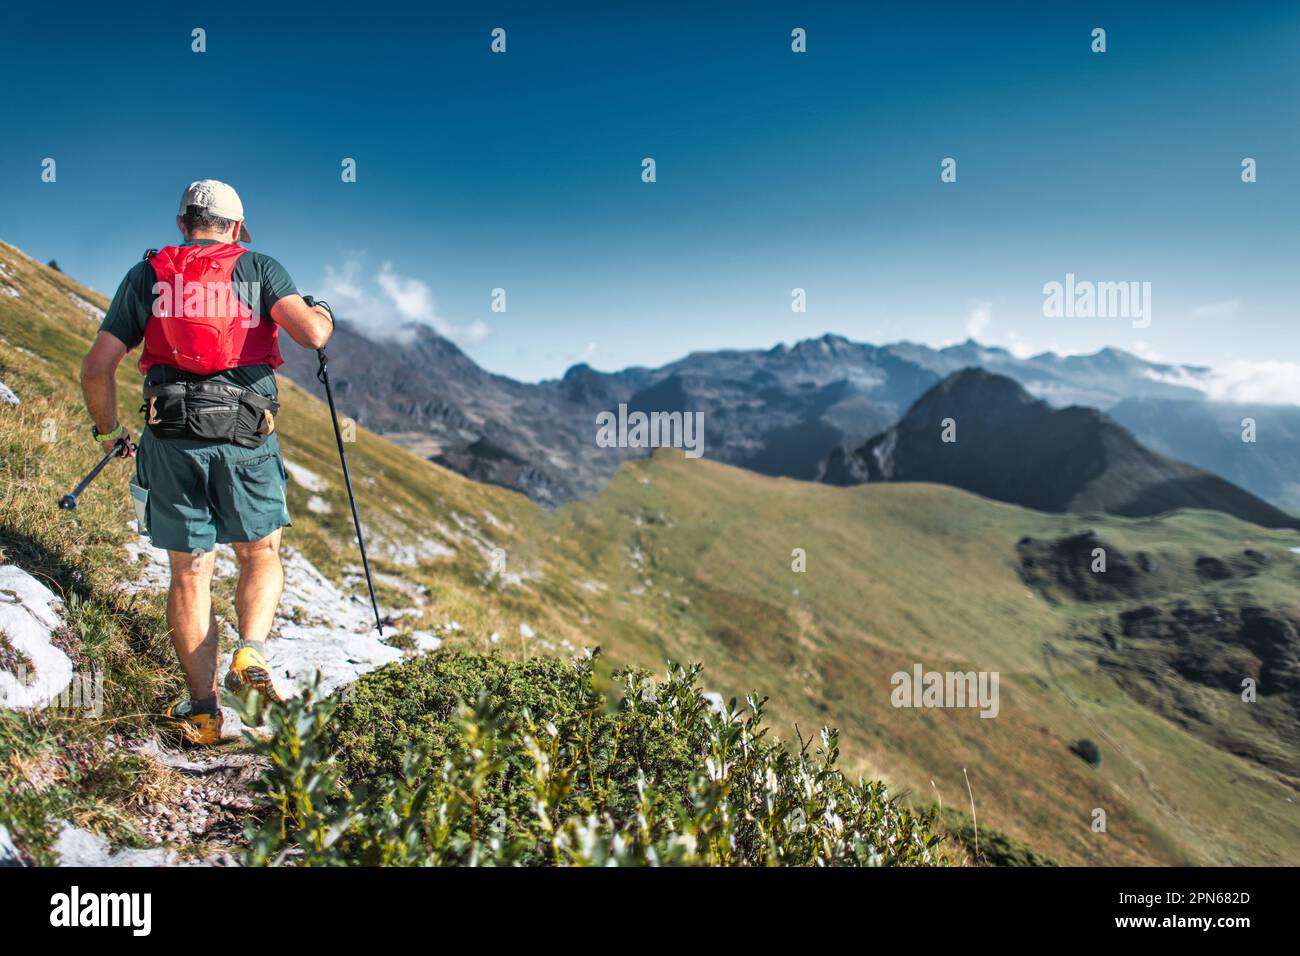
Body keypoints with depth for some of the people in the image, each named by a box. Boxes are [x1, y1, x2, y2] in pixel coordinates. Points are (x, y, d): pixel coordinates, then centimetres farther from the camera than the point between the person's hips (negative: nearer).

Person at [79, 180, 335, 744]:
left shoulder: (147, 275, 13)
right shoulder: (258, 268, 7)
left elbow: (97, 368, 8)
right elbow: (311, 334, -9)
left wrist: (108, 430, 24)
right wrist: (322, 313, 15)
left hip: (171, 440, 2)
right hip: (247, 440, -1)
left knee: (189, 572, 9)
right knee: (261, 556, 18)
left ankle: (203, 711, 12)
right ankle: (250, 653, -6)